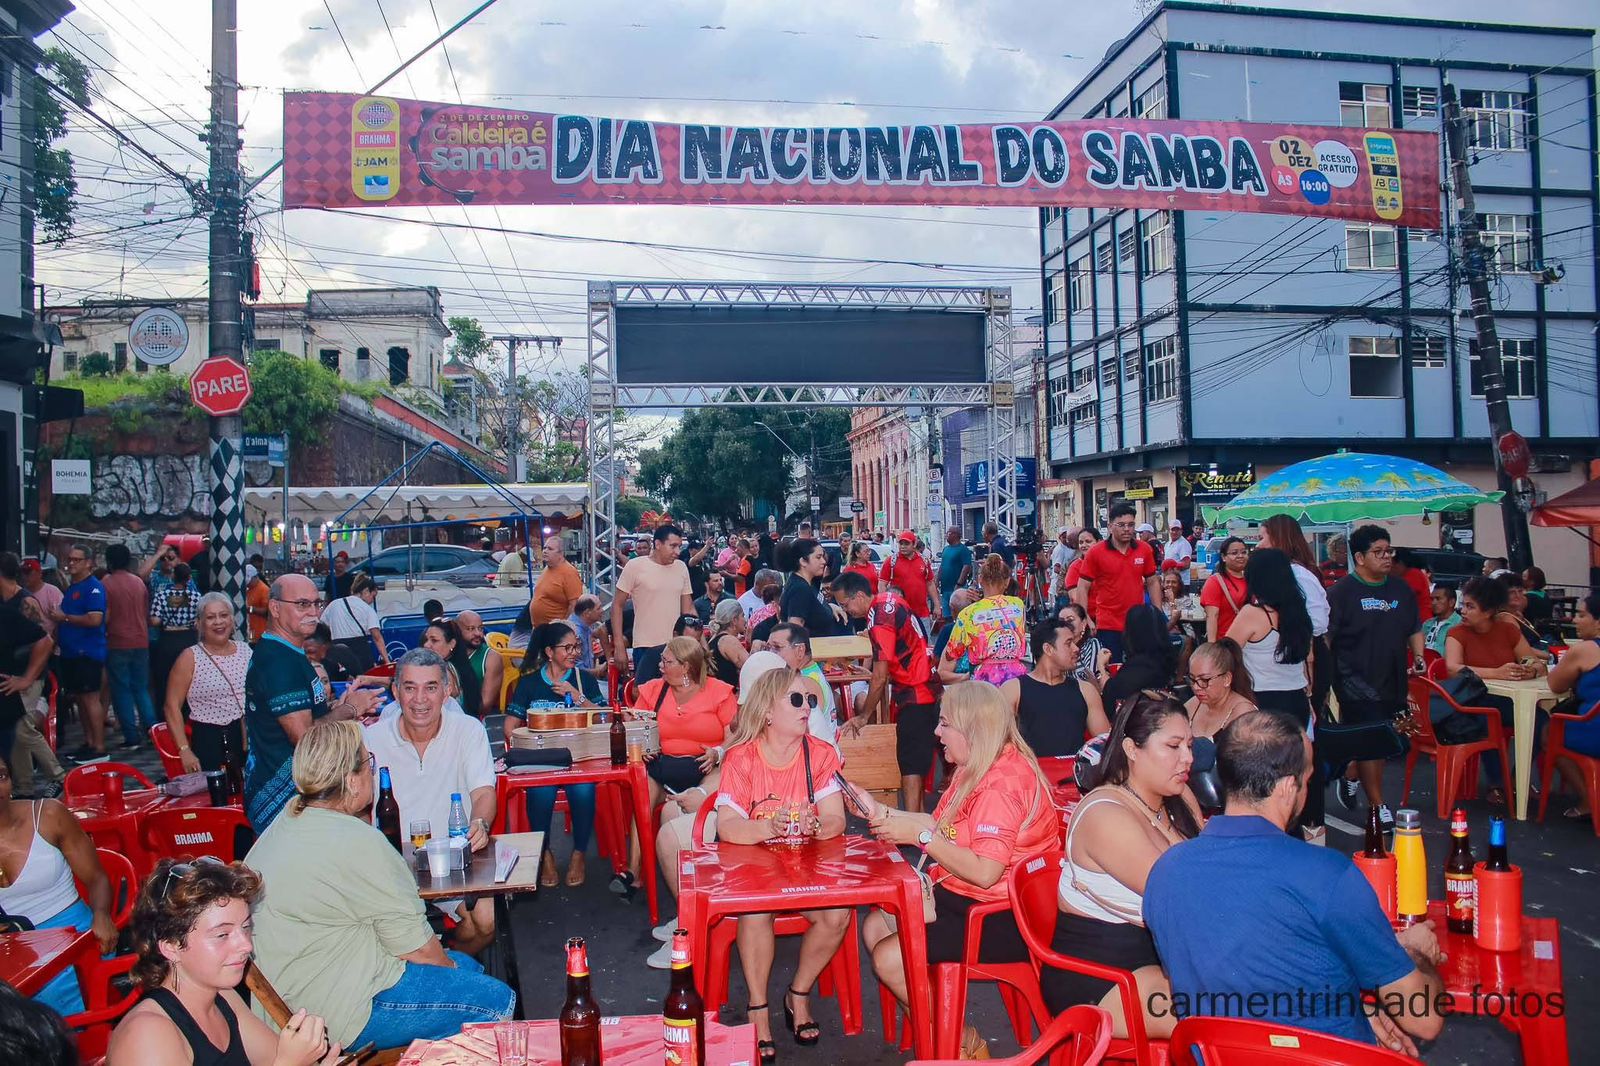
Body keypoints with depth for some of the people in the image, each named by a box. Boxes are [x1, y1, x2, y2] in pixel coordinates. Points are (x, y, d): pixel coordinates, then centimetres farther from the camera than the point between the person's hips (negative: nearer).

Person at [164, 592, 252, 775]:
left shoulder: (246, 650, 7)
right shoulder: (190, 658, -4)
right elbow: (172, 706, -6)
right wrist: (185, 750, -12)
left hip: (246, 740, 3)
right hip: (207, 741, -3)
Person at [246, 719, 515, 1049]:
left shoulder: (284, 824, 6)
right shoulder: (357, 843, -25)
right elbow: (416, 945, -16)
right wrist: (450, 968, 1)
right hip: (341, 1015, -11)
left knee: (467, 964, 18)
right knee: (497, 1000, -9)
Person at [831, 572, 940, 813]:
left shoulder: (879, 620, -20)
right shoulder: (888, 599, 8)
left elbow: (880, 678, -18)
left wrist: (864, 717, -6)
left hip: (915, 696, -10)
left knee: (910, 768, -9)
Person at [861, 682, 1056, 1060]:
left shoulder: (1001, 784, -24)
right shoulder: (979, 770, 9)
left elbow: (985, 872, -32)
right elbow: (943, 828, 10)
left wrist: (920, 836, -24)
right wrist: (879, 812, 5)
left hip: (1001, 918, -11)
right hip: (962, 896, 11)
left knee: (889, 957, -17)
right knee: (874, 926, 5)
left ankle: (962, 1040, 6)